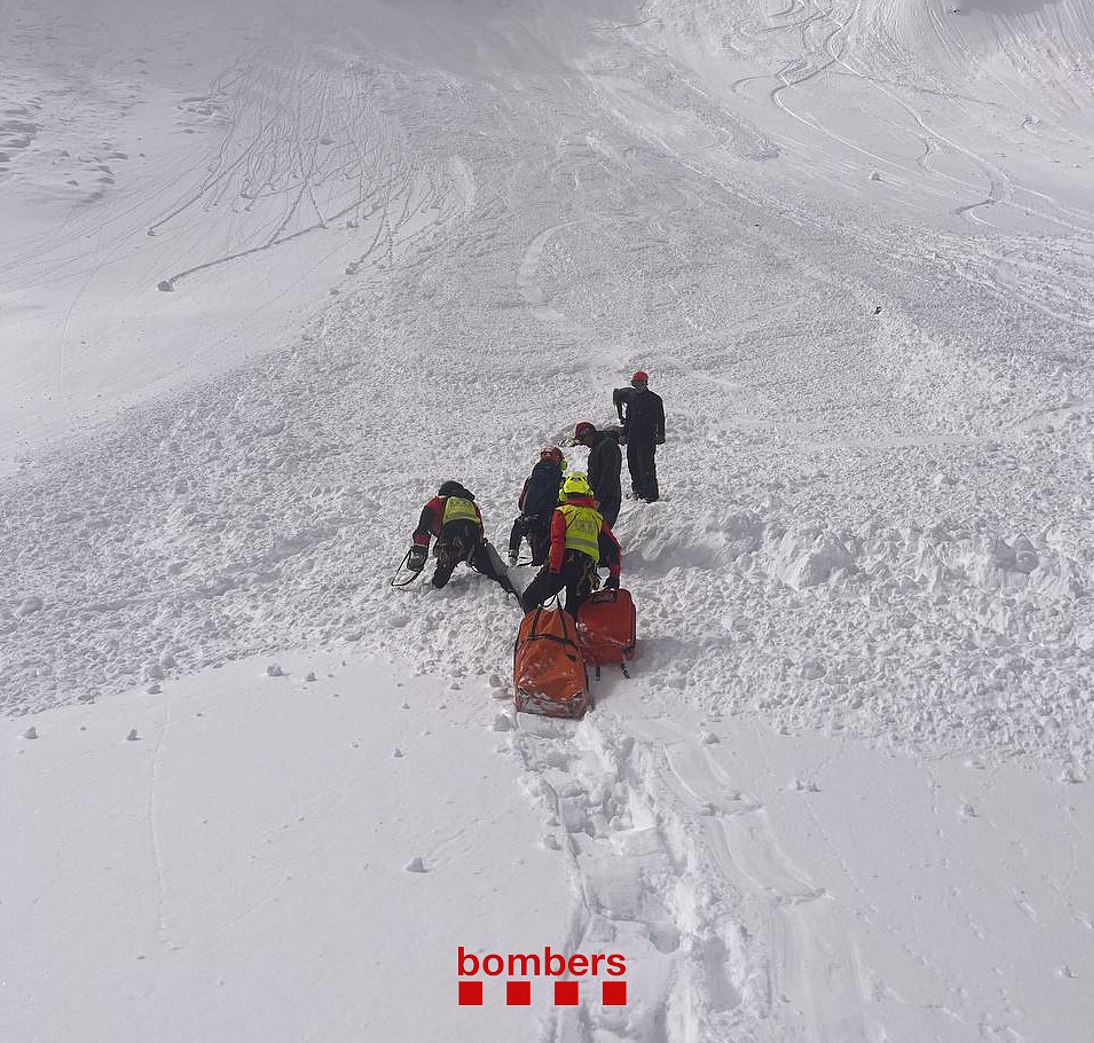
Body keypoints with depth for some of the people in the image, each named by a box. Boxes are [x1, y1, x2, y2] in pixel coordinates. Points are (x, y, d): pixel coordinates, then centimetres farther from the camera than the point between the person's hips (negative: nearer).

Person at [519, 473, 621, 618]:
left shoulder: (562, 512, 8)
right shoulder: (597, 517, 19)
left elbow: (558, 542, -7)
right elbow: (613, 547, 18)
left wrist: (553, 571, -11)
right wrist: (614, 576, 23)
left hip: (563, 563, -3)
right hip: (586, 573, 3)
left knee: (528, 600, 7)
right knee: (572, 615, 9)